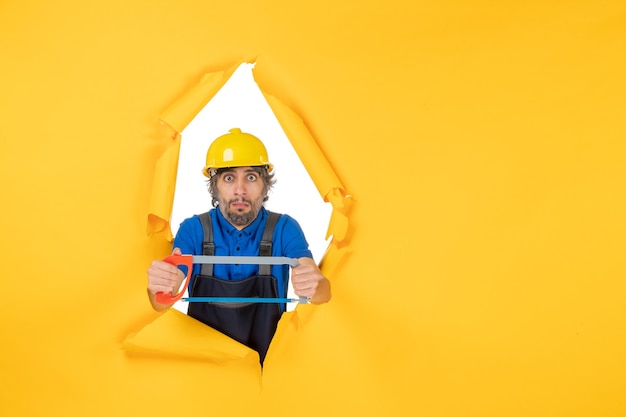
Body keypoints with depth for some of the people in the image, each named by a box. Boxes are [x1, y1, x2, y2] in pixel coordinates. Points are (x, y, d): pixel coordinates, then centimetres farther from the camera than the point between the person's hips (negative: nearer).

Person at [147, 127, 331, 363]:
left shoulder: (284, 228, -5)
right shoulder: (192, 229, -3)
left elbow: (323, 292, -15)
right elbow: (162, 305, -9)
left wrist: (314, 286, -38)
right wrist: (158, 288, -32)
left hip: (267, 358, 0)